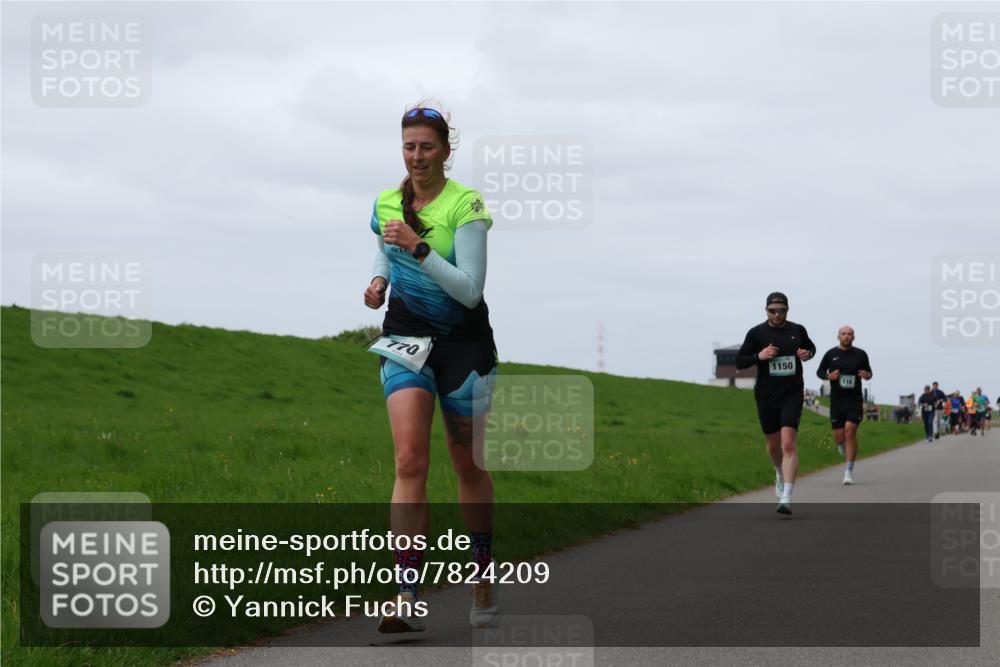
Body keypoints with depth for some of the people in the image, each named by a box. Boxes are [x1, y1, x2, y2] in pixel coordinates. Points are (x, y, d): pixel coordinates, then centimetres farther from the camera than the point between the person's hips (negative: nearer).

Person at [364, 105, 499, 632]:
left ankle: (483, 579, 29)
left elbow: (470, 289, -19)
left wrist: (419, 248, -27)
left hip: (464, 341, -2)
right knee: (410, 461, -14)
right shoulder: (386, 202, 3)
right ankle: (407, 598, -21)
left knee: (469, 466, 8)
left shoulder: (466, 204, -12)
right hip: (406, 337, 3)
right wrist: (379, 281, 6)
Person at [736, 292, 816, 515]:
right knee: (773, 444, 15)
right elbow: (739, 361, -1)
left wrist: (808, 354, -1)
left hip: (792, 396, -1)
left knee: (788, 443, -16)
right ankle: (780, 475, 49)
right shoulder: (756, 333, -3)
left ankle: (786, 498, -20)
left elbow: (810, 347, 23)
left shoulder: (797, 330, 3)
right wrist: (759, 356, -18)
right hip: (766, 396, 1)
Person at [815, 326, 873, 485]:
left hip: (855, 400, -1)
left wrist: (867, 375, -8)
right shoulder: (831, 354, 4)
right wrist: (828, 376, -9)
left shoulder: (861, 354, 5)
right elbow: (819, 372, 12)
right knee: (839, 436, 0)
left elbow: (869, 372, 16)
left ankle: (849, 471, -12)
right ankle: (847, 456, 37)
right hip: (836, 400, 1)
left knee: (850, 430, -17)